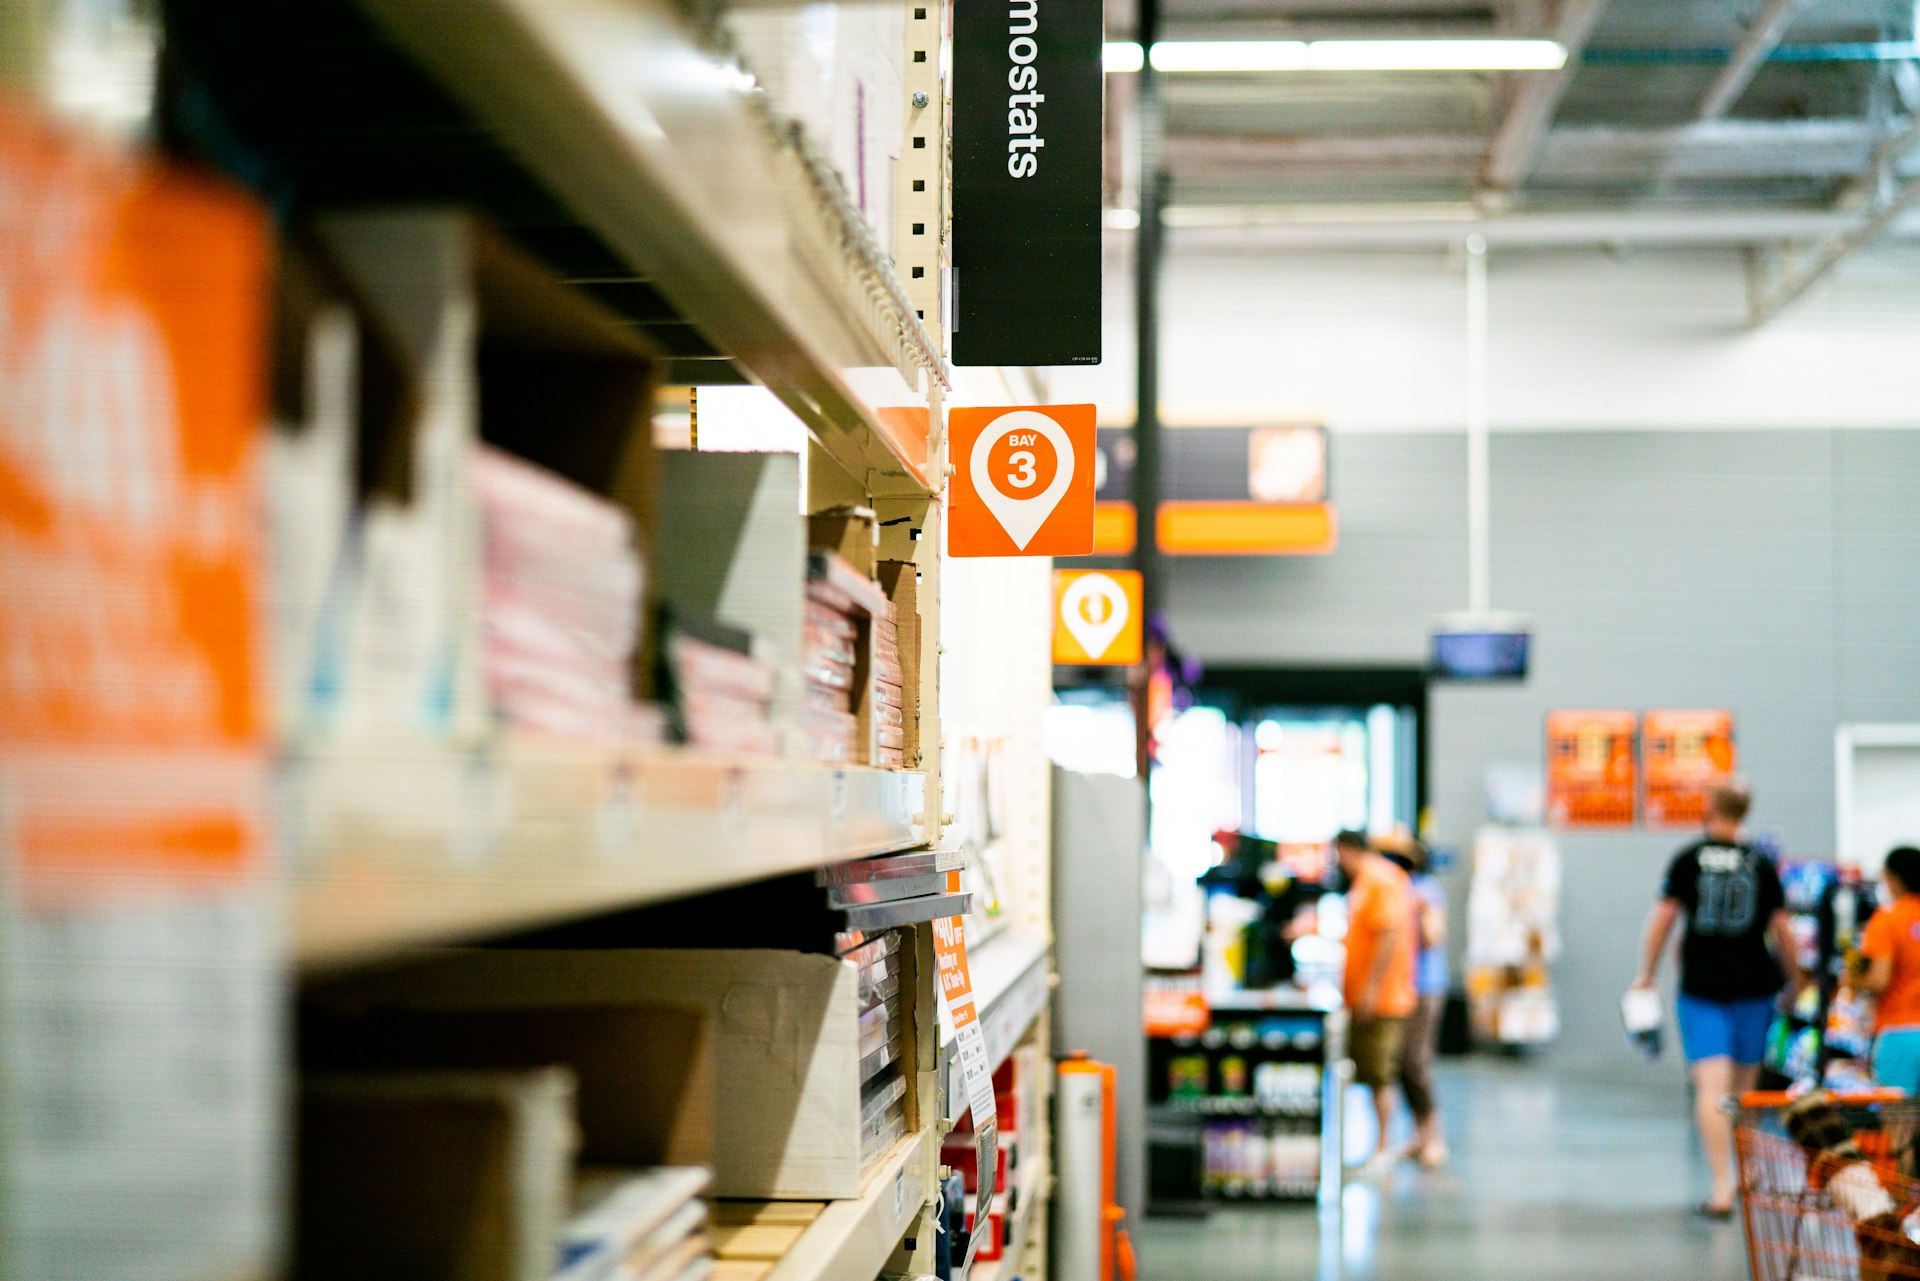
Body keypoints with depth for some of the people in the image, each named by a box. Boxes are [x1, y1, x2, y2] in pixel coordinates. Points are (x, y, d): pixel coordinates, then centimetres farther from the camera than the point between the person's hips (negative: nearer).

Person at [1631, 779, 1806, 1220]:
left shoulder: (1687, 860, -2)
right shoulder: (1761, 864, 2)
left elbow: (1662, 919, -3)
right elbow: (1782, 928, 5)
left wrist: (1647, 974, 9)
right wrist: (1794, 976, 20)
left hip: (1701, 986, -2)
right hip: (1753, 985, 2)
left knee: (1711, 1091, -7)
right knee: (1744, 1091, 16)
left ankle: (1722, 1189, -17)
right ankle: (1746, 1177, 26)